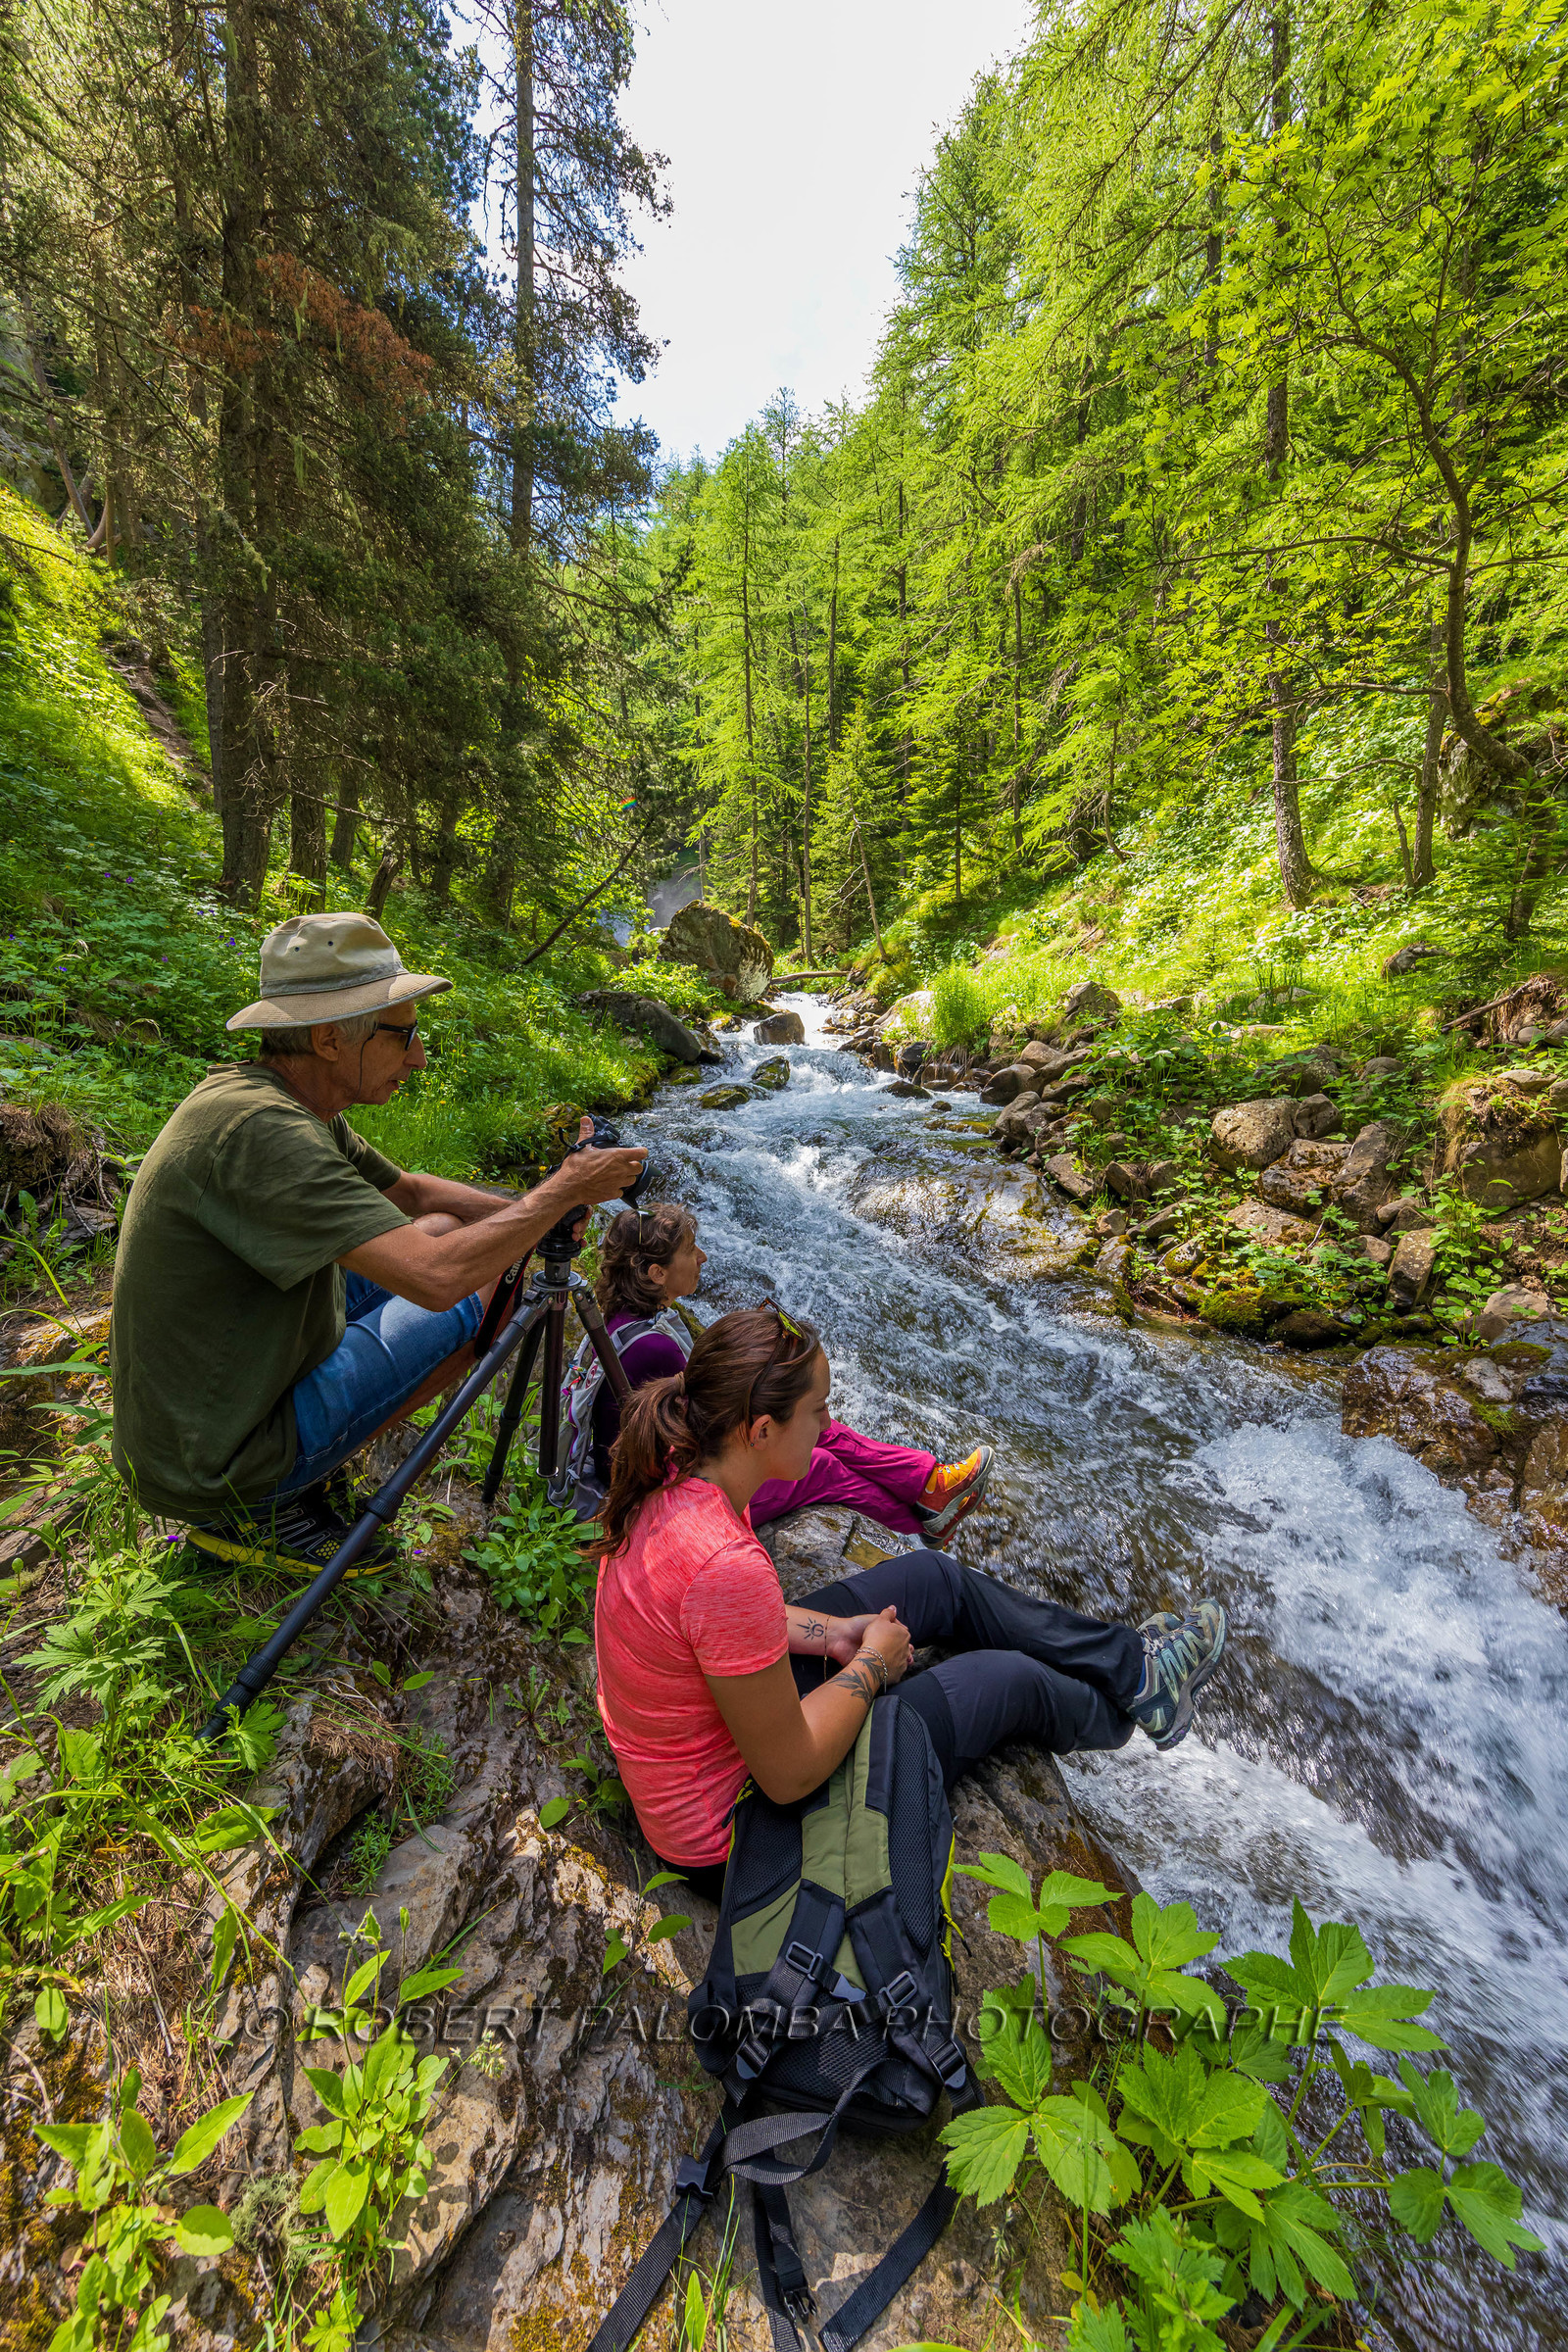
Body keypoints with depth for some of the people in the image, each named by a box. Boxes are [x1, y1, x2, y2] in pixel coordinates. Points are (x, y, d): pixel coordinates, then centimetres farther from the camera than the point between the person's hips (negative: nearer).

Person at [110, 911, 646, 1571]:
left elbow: (411, 1194, 13)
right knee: (481, 1288, -8)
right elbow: (437, 1279, -37)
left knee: (444, 1230, 11)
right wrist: (564, 1189, -23)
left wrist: (528, 1210, -2)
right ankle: (264, 1511, 0)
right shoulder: (253, 1128, -30)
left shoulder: (298, 1105, 0)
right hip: (215, 1467, -9)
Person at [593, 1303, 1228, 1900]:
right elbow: (790, 1777, -27)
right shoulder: (726, 1564, -39)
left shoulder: (676, 1480, -13)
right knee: (1009, 1678, 2)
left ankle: (1131, 1663, 28)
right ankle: (1126, 1710, 38)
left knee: (930, 1576, 8)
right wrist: (871, 1664, -13)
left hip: (729, 1702, 7)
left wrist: (829, 1632, -3)